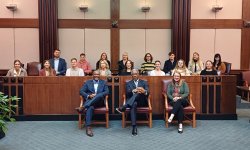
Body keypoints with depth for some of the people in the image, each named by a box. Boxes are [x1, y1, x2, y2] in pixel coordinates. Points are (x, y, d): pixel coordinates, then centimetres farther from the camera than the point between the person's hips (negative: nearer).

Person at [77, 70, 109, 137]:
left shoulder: (103, 82, 19)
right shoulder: (88, 82, 18)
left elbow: (107, 92, 4)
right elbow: (81, 91, 8)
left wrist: (96, 95, -11)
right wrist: (89, 96, -12)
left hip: (100, 101, 0)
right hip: (89, 100, 0)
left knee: (99, 95, -36)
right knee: (90, 107, -37)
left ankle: (83, 107, -44)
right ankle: (88, 127, -44)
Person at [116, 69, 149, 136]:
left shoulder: (144, 82, 19)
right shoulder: (128, 83, 19)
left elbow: (147, 93, 1)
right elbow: (127, 93, -1)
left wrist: (144, 91, -26)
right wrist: (134, 91, -24)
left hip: (142, 101, 0)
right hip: (132, 101, 0)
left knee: (140, 92, -33)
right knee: (133, 104, -39)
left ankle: (123, 107, -46)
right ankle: (134, 127, -46)